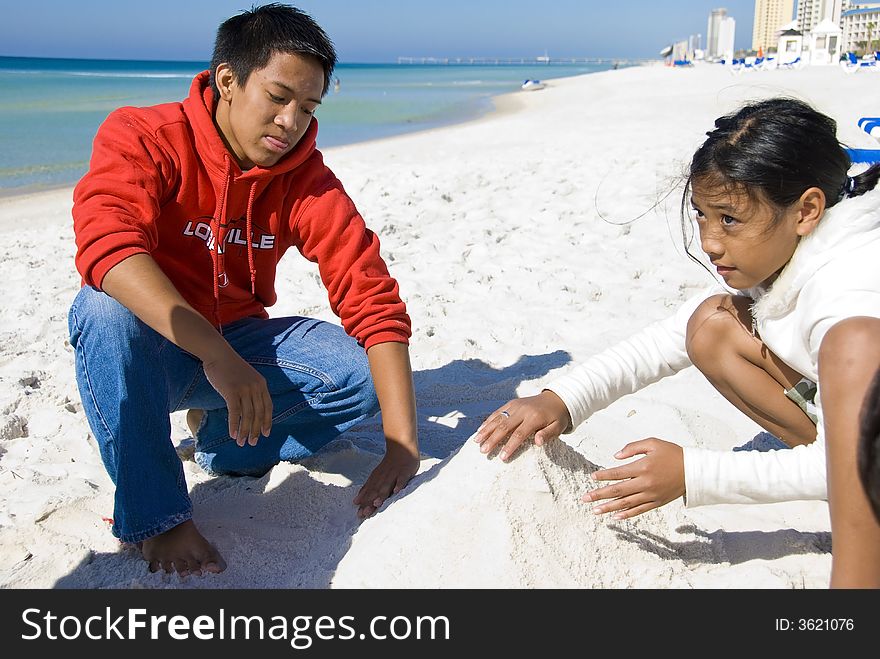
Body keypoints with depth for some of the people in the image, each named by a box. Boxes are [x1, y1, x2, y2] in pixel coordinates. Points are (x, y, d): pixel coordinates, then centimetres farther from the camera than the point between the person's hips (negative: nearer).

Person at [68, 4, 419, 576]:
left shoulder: (307, 180, -9)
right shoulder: (144, 137, -16)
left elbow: (374, 301, -17)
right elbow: (107, 242, -35)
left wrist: (402, 447, -27)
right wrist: (214, 353, -48)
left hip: (238, 341, 3)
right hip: (149, 346, -2)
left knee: (365, 373, -19)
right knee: (108, 309, -36)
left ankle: (221, 438, 2)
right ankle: (155, 516, -22)